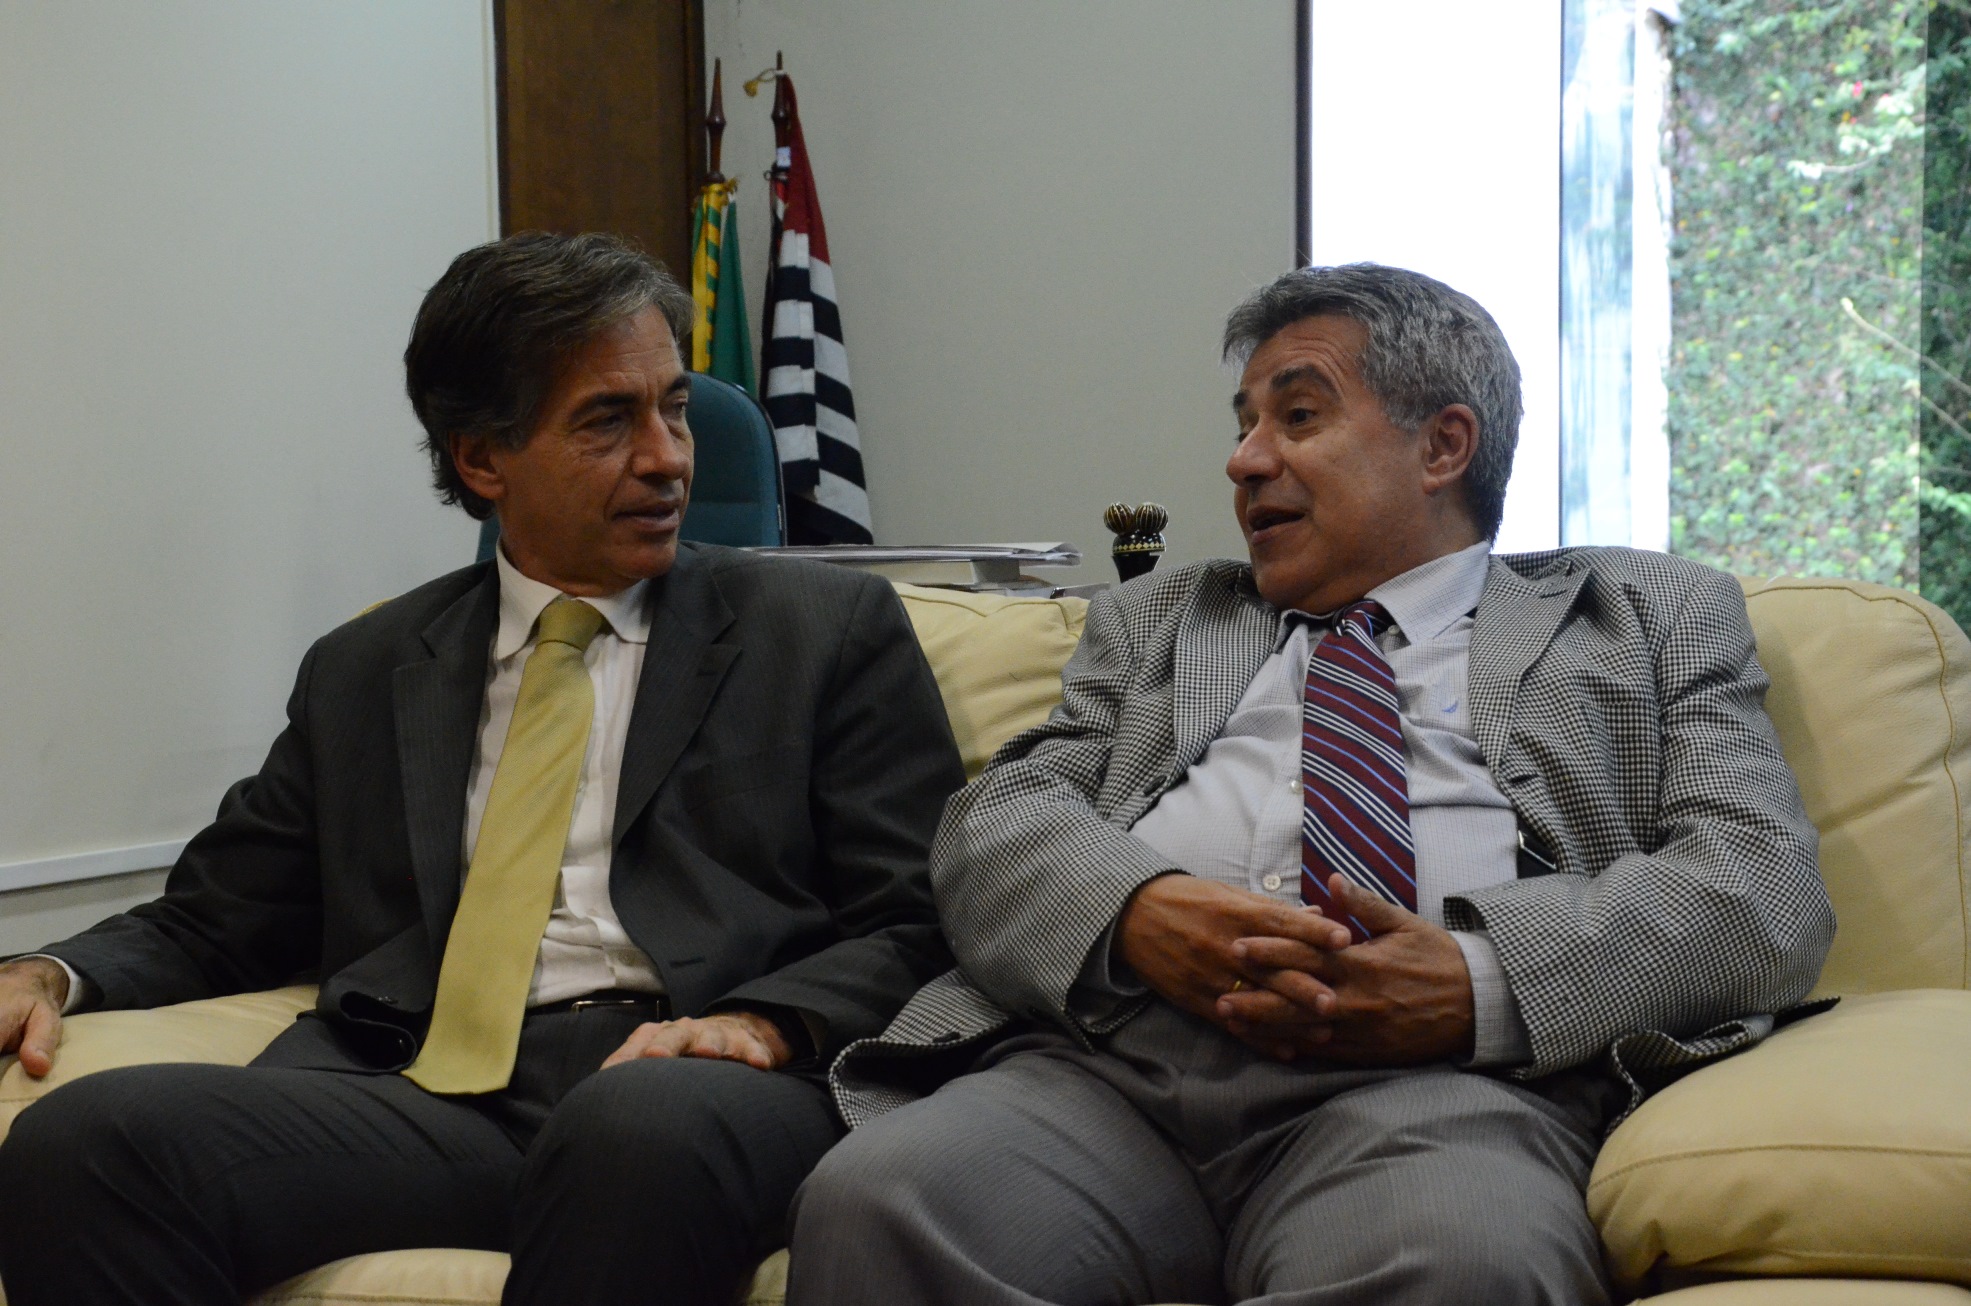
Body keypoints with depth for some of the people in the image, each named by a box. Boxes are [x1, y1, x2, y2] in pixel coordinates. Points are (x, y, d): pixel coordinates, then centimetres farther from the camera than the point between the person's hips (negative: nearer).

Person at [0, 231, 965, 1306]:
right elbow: (213, 923, 24)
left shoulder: (830, 630, 15)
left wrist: (762, 1024, -14)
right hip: (413, 1085, 3)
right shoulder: (361, 673, 24)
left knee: (650, 1128, -41)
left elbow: (919, 925, 7)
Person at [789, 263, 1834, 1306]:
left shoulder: (1652, 617, 21)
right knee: (876, 1207, -30)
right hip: (1105, 1060, 3)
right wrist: (1138, 914, -11)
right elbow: (995, 824, 15)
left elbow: (1765, 885, 6)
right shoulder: (1153, 621, 30)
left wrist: (1478, 982, -13)